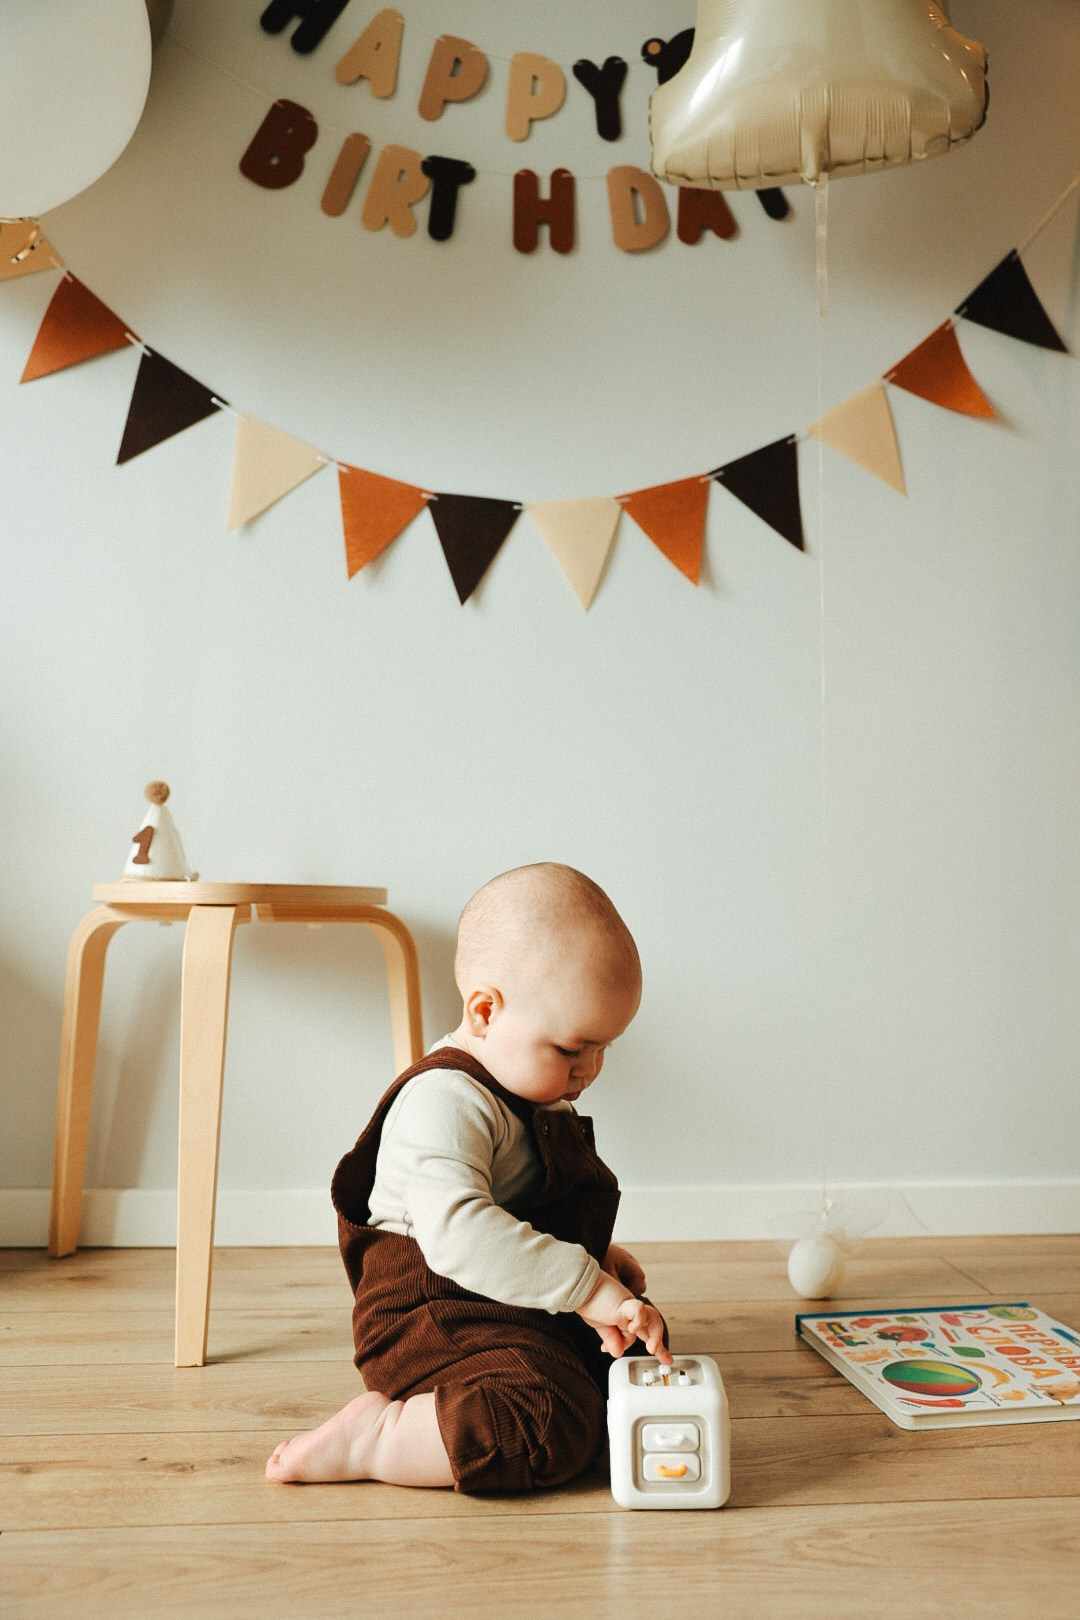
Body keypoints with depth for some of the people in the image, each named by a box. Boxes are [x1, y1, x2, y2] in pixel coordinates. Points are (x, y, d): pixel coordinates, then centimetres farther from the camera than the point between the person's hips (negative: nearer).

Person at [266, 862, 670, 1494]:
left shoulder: (531, 1089, 12)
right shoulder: (445, 1103, -22)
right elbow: (458, 1231, -37)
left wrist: (595, 1255, 17)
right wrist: (587, 1287, -35)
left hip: (523, 1312, 11)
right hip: (437, 1317, -11)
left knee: (644, 1348, 18)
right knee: (554, 1427, -30)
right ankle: (372, 1439, -13)